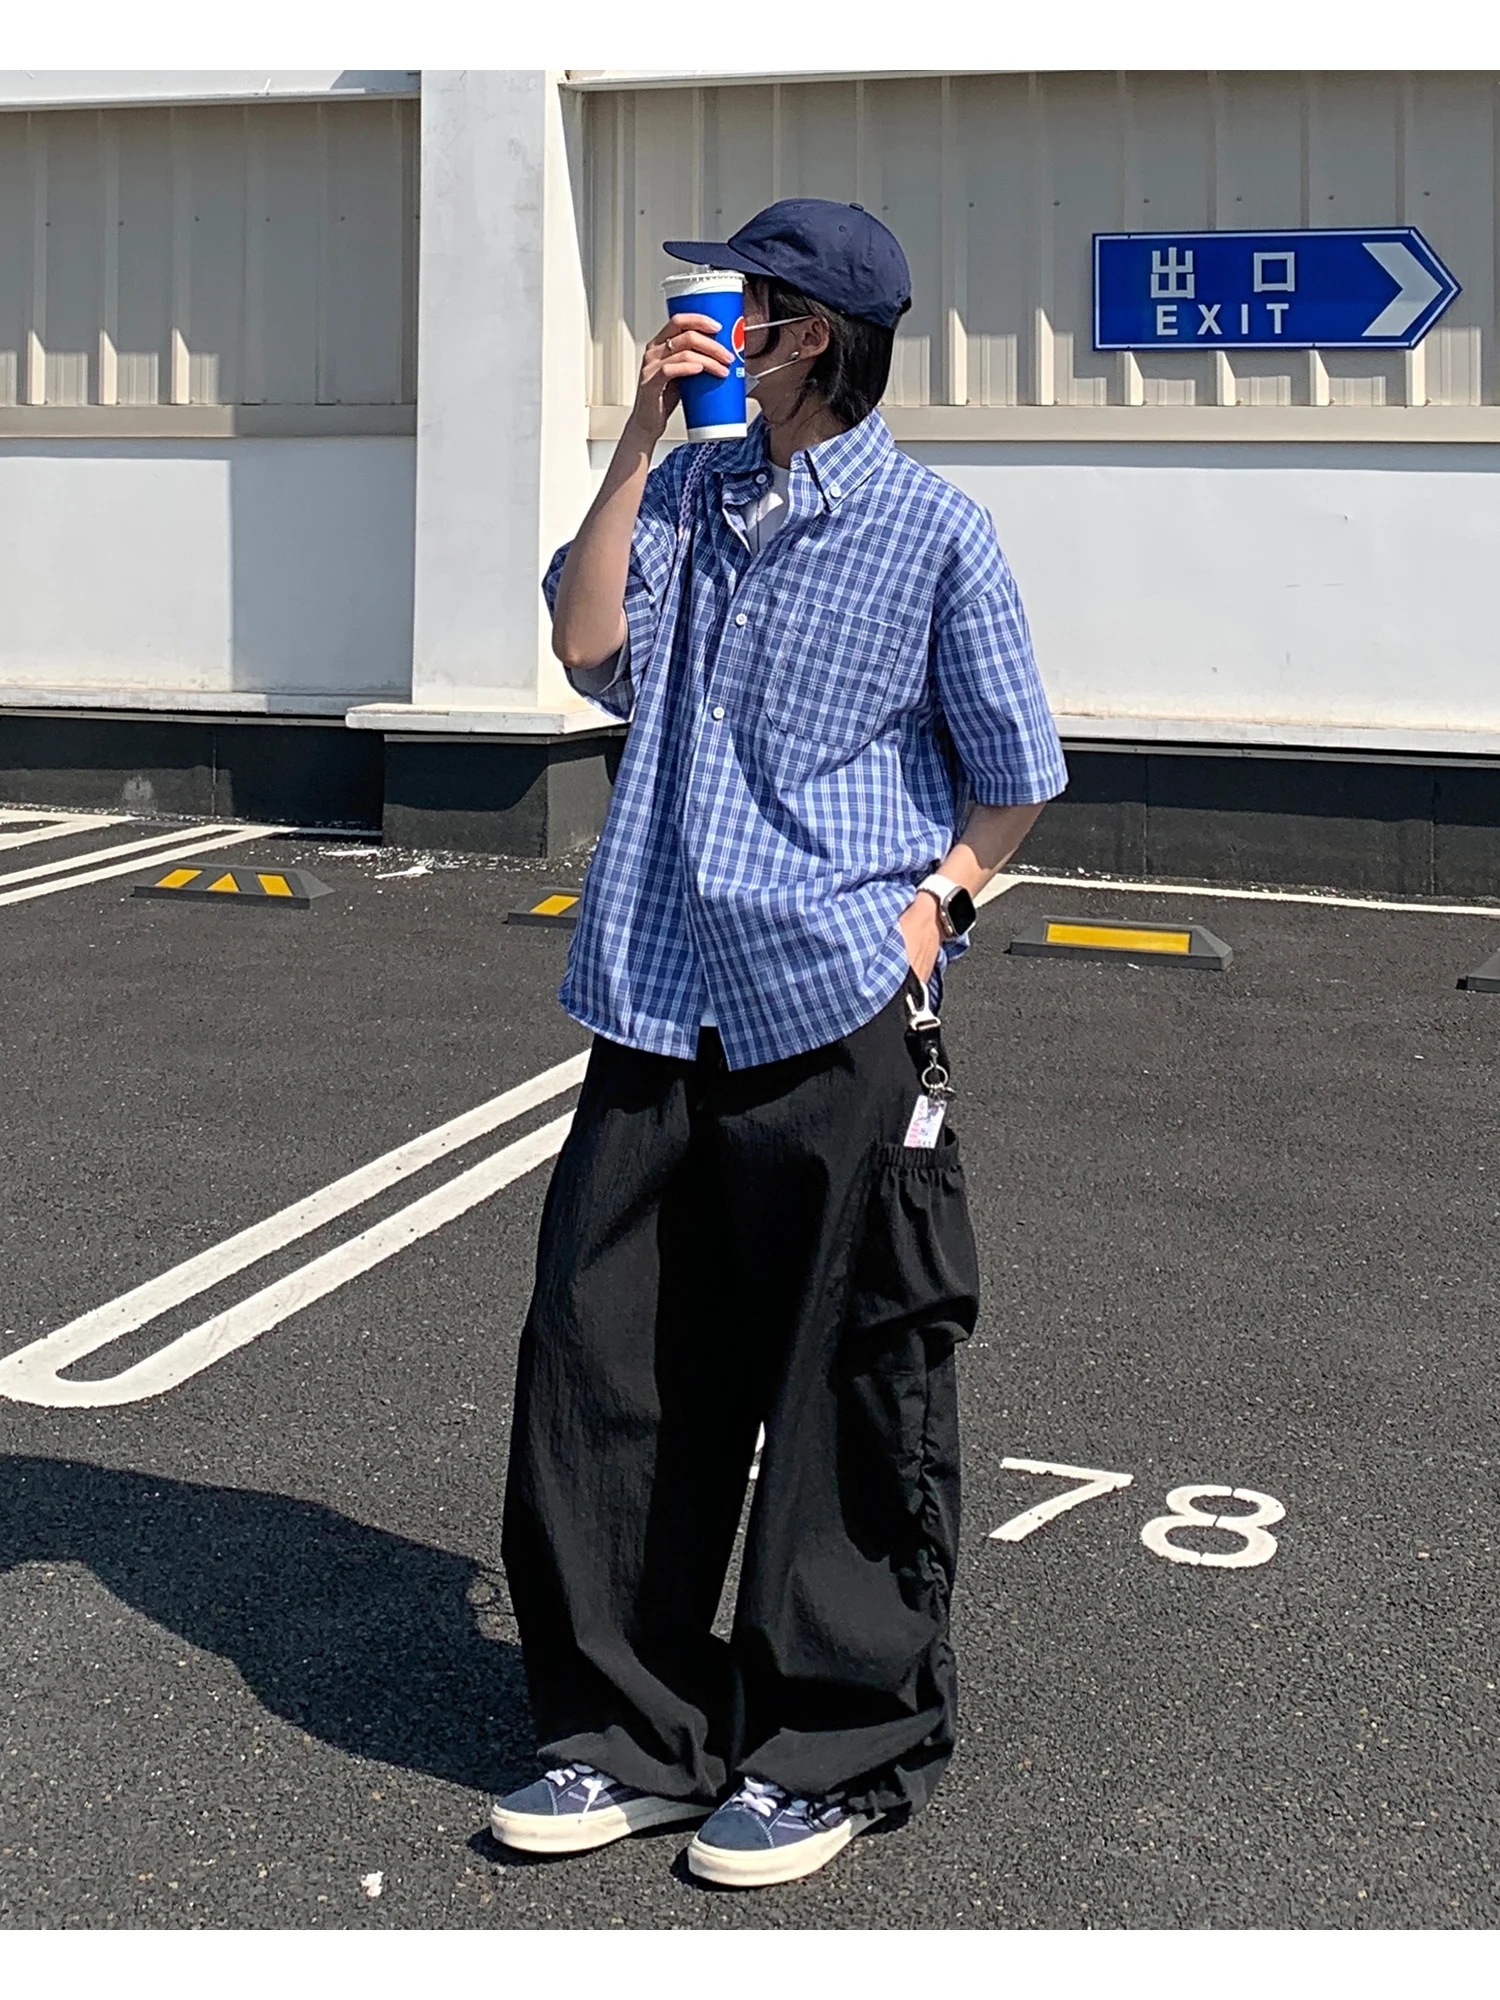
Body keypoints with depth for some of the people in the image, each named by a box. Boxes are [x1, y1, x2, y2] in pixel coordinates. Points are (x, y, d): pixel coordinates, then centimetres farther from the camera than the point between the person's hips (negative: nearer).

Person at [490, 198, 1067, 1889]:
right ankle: (632, 1730, 24)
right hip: (661, 1007, 6)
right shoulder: (695, 496, 14)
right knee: (601, 1373, 8)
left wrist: (930, 903, -10)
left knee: (843, 1400, 4)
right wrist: (641, 435, -1)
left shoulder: (930, 529, -2)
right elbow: (589, 644, -1)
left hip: (837, 1018, -5)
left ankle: (835, 1750, 20)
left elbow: (1017, 779, 4)